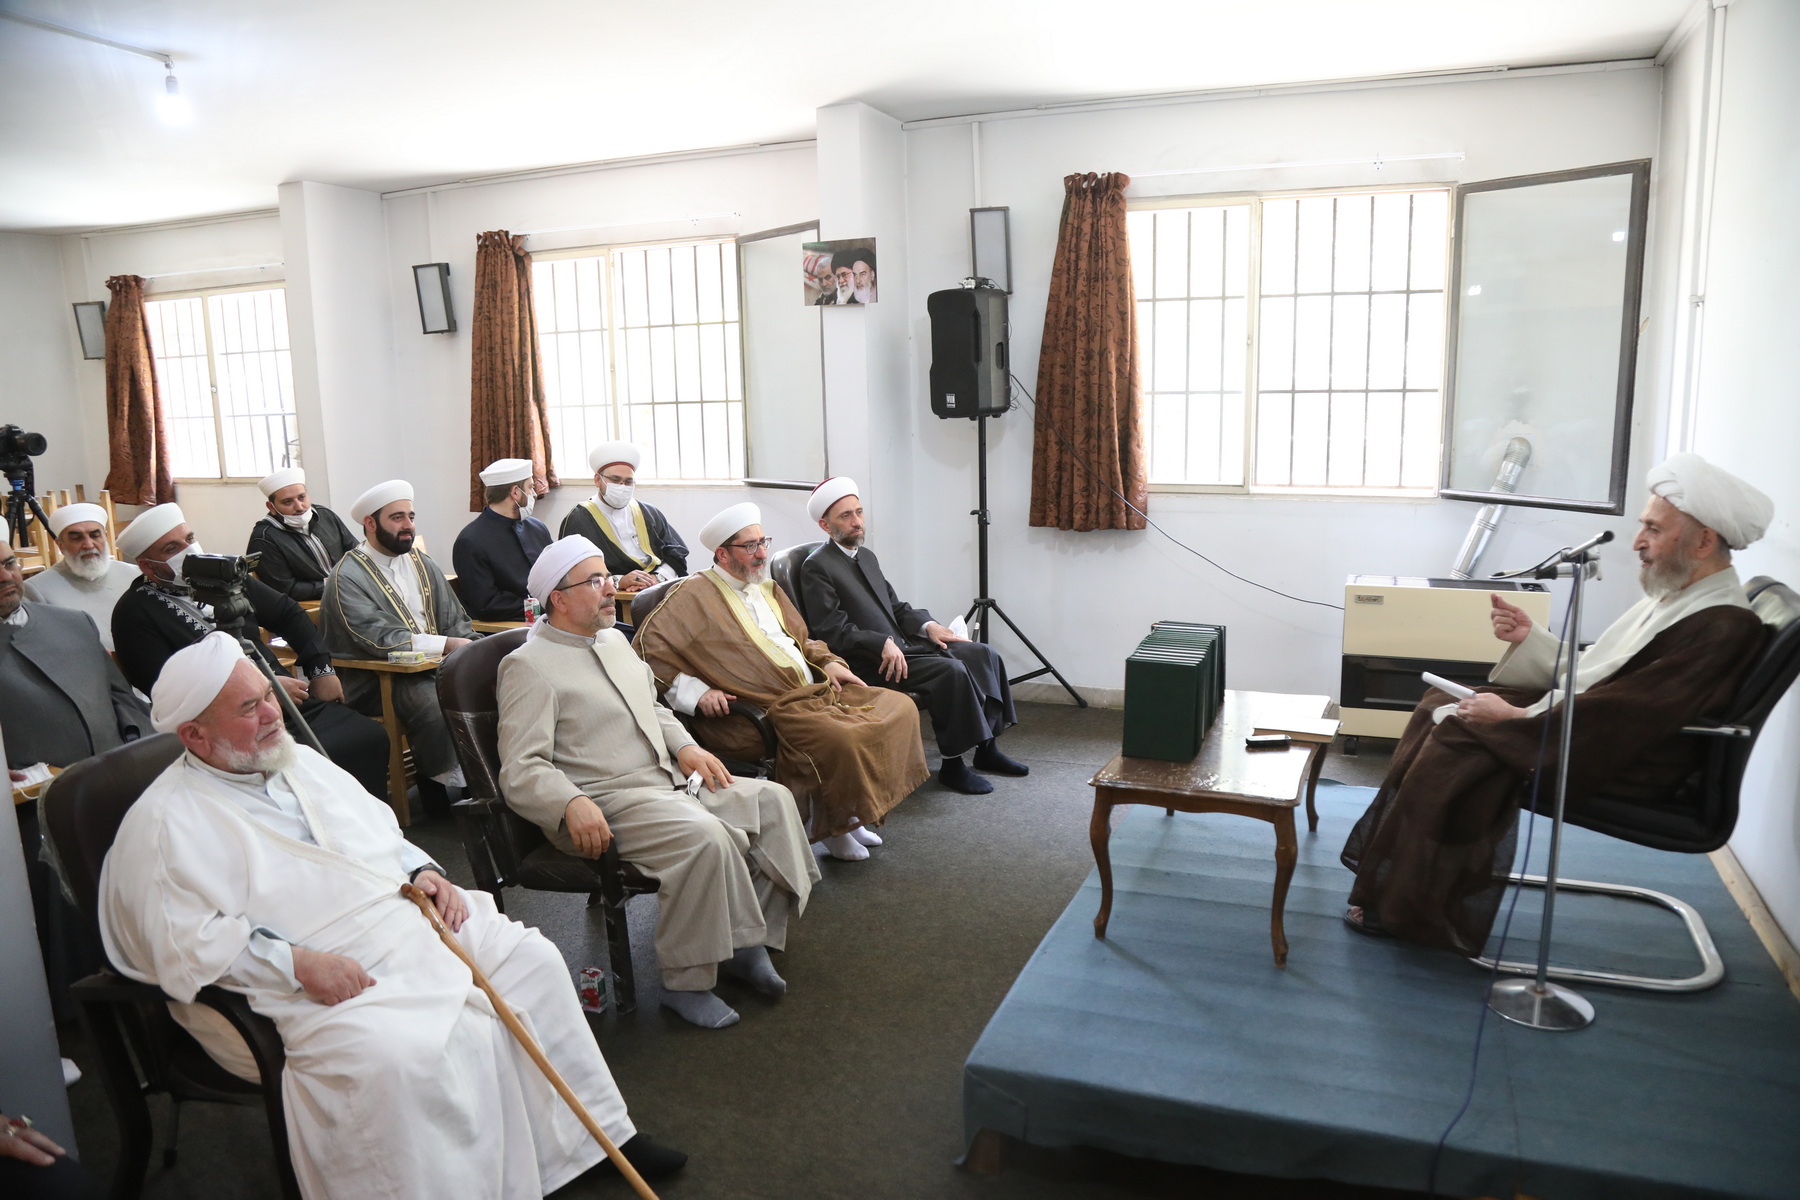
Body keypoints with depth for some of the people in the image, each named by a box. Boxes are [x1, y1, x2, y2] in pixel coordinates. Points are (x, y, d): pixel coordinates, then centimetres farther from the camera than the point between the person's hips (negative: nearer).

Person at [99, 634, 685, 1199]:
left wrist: (421, 869, 6)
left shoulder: (299, 761, 16)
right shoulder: (164, 823, -8)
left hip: (412, 922, 8)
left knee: (532, 960, -1)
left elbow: (379, 828, 25)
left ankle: (596, 1129, 12)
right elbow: (183, 943, -17)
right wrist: (296, 963, -25)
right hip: (320, 987, -8)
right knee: (395, 1053, -35)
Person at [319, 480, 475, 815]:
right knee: (434, 705, -34)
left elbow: (455, 619, 14)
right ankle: (440, 789, -15)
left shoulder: (420, 562, 15)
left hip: (434, 665, 6)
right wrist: (446, 644, -22)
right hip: (377, 680, -6)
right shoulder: (348, 577, -6)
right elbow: (379, 639, -18)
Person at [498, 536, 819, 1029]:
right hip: (605, 808, -9)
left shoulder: (615, 641, 18)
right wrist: (572, 805, -35)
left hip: (669, 782, 9)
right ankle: (686, 982, -15)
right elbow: (520, 771, -16)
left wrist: (685, 746, 9)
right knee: (704, 837, -32)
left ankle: (745, 941, 0)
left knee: (773, 799, -6)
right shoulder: (529, 665, -9)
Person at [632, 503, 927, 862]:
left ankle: (854, 811, 4)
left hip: (813, 690, 9)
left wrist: (829, 663, 10)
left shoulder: (767, 589, 23)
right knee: (841, 739, -31)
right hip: (767, 708, -8)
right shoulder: (695, 594, -2)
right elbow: (646, 647, -10)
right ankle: (830, 826, -4)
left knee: (899, 707, -4)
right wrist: (695, 691, -18)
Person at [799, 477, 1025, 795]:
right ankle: (952, 766, -16)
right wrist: (884, 644, -24)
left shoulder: (866, 556, 19)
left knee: (985, 655, -3)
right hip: (871, 662, -9)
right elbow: (832, 631, -16)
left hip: (902, 644, 9)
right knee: (951, 670, -28)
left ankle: (986, 749, 4)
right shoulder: (816, 567, -9)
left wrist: (927, 625, 2)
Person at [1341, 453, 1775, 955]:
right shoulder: (1678, 596, 11)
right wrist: (1530, 637, 1)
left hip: (1621, 764, -10)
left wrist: (1515, 716, -22)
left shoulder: (1724, 627, -20)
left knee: (1457, 741, -23)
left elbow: (1631, 711, -26)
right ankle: (1395, 883, 5)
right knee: (1439, 706, 1)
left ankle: (1401, 908, -7)